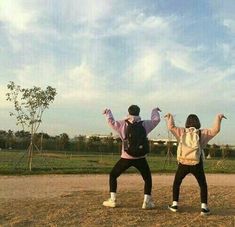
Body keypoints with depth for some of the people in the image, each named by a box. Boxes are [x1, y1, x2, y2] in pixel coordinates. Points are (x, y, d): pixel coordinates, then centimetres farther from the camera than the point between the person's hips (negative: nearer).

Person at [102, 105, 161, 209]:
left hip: (126, 158, -1)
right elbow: (156, 119, 13)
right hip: (140, 158, 1)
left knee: (112, 175, 17)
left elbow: (111, 122, 0)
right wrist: (155, 110, 32)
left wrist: (108, 112, 18)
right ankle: (147, 201, 9)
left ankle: (112, 200, 14)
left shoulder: (123, 124, -5)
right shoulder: (144, 124, 0)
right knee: (148, 179, 19)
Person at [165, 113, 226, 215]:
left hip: (183, 164, 1)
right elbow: (215, 129, 0)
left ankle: (175, 204, 18)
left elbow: (171, 127, -4)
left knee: (176, 183, 20)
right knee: (203, 185, 16)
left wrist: (170, 117, 11)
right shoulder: (202, 133, 0)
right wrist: (218, 117, 11)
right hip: (197, 164, 0)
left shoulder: (182, 132, 0)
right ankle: (204, 207, 7)